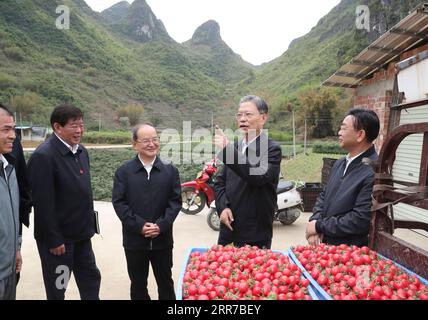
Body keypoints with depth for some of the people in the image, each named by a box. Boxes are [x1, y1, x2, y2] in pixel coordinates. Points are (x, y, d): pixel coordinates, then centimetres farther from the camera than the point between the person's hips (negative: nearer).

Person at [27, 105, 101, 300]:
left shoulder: (81, 151, 5)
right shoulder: (43, 156, -19)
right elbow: (43, 204, -20)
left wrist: (89, 224, 12)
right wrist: (54, 240, -17)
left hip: (81, 234, 7)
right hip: (59, 237, -7)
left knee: (91, 280, 17)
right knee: (57, 289, 10)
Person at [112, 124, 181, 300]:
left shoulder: (170, 170, 2)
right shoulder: (123, 171, -1)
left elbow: (175, 201, -2)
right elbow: (119, 202, -6)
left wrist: (161, 225, -15)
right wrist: (139, 226, -16)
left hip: (162, 239, 0)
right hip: (134, 239, 0)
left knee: (165, 282, 15)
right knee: (138, 284, 15)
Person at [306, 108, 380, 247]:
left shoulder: (374, 172, -21)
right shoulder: (340, 164, 5)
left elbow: (360, 220, -23)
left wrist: (319, 226, -14)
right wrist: (315, 222, -7)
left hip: (350, 252, -6)